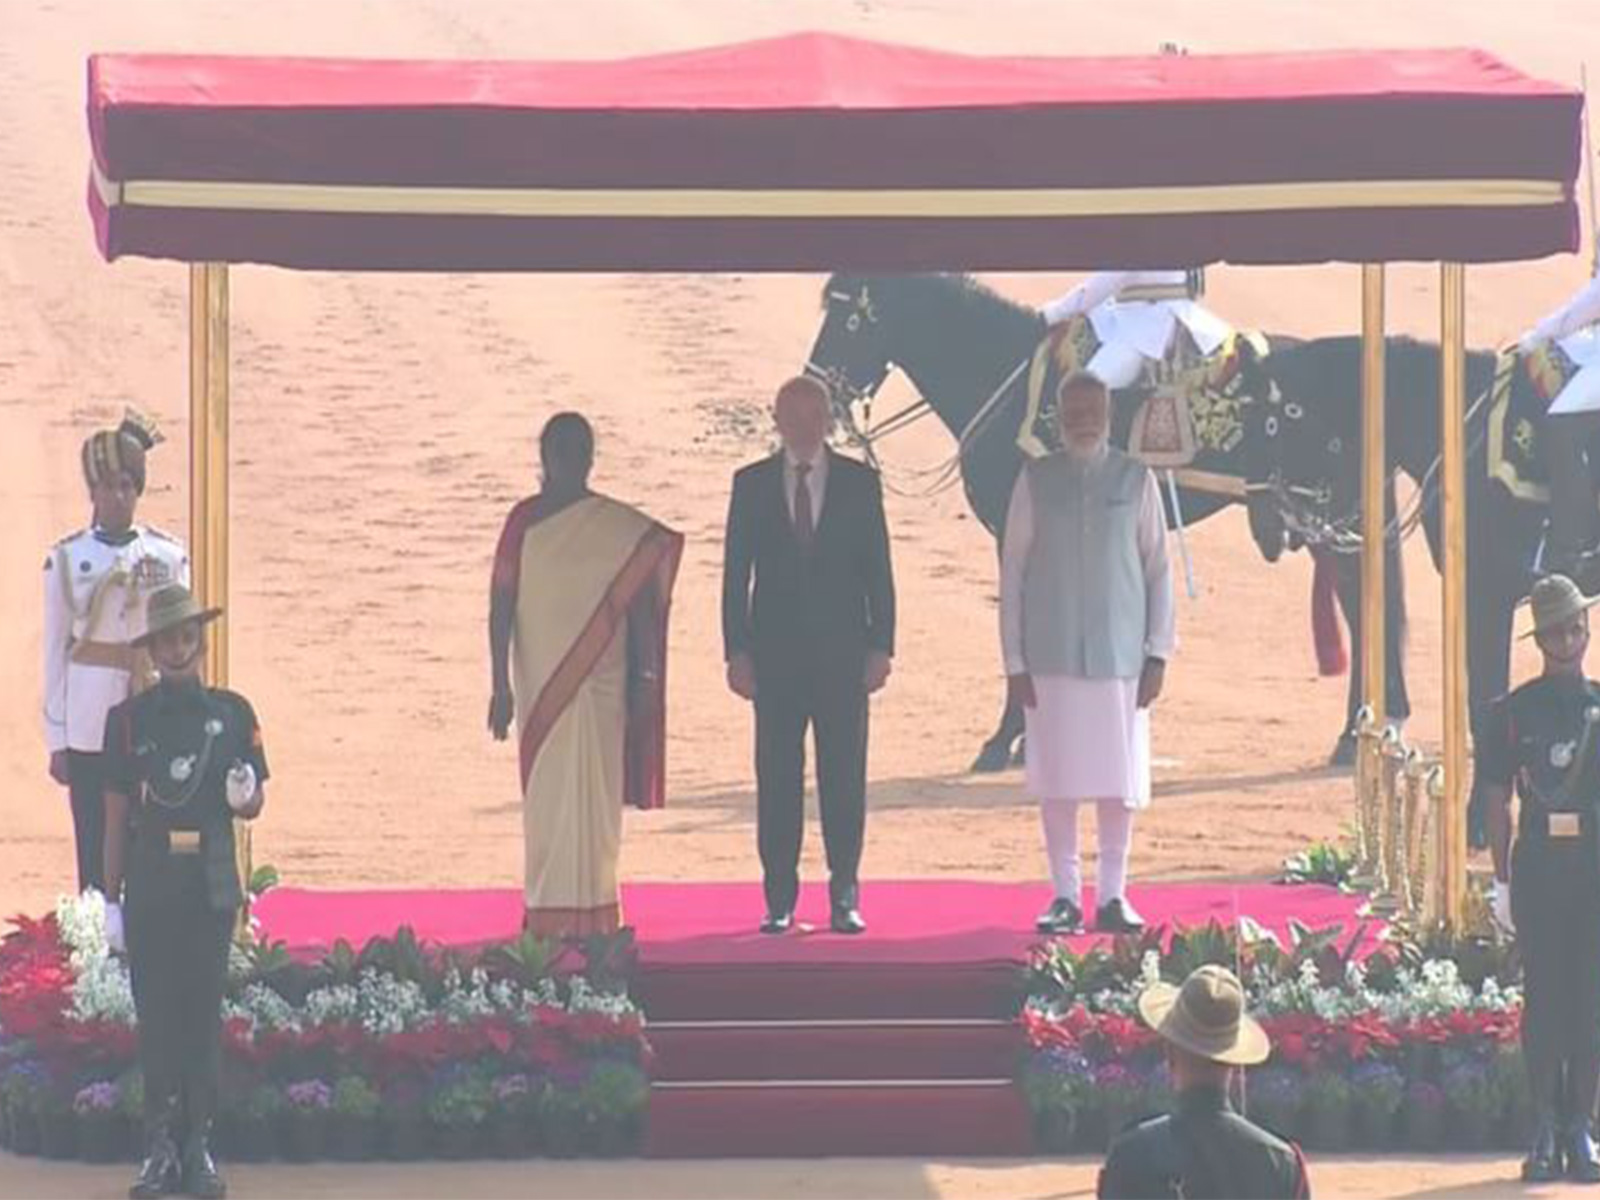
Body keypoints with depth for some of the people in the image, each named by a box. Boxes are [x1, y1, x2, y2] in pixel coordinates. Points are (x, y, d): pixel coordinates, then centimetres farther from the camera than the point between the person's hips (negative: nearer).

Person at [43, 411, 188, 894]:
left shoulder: (169, 555, 4)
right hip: (90, 725, -1)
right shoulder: (65, 559, 1)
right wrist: (57, 740, 0)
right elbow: (55, 649, 2)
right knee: (96, 853, 1)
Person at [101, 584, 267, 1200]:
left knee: (204, 1010, 2)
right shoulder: (129, 719, 3)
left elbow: (254, 806, 9)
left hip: (211, 885, 0)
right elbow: (116, 816, 4)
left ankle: (199, 1145, 8)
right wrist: (111, 899, 2)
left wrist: (243, 797, -15)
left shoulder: (232, 712, 5)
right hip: (150, 884, 0)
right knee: (155, 1011, 1)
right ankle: (160, 1147, 7)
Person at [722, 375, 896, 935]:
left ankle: (845, 899, 5)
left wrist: (880, 647, -2)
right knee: (777, 778, 0)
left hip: (842, 652, 0)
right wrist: (737, 651, -3)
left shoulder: (859, 482, 6)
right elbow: (736, 574, 5)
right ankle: (779, 901, 4)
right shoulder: (752, 484, 6)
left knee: (844, 777, -1)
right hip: (775, 654, 0)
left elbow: (878, 570, 6)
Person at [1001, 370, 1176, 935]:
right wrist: (1014, 661, -1)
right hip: (1052, 655, 0)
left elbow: (1158, 568, 6)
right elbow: (1012, 570, 4)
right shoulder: (1036, 480, 3)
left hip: (1119, 653, 0)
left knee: (1119, 780, 2)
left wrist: (1158, 653, 0)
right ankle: (1065, 896, 9)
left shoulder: (1135, 479, 3)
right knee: (1057, 780, 1)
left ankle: (1113, 895, 11)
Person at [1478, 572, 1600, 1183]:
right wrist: (1502, 880, 0)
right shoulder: (1511, 712, 5)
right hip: (1537, 863, -1)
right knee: (1542, 994, 0)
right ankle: (1546, 1128, 3)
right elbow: (1498, 800, 5)